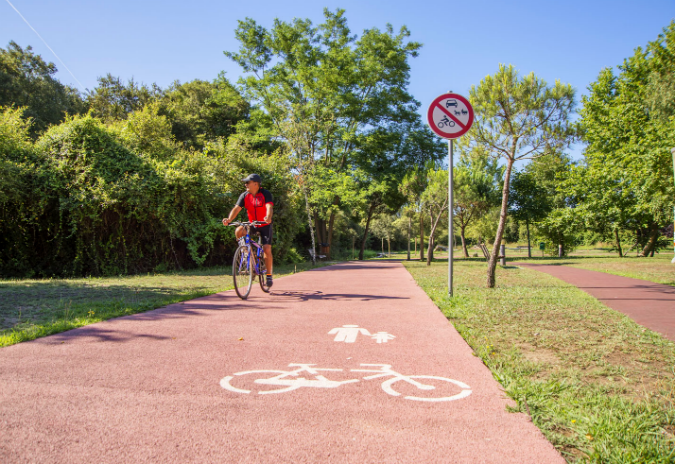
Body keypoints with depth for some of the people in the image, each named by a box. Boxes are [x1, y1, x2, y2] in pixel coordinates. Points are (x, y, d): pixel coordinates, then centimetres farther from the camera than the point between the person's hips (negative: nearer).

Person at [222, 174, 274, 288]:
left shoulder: (265, 194, -14)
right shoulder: (245, 195, -4)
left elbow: (269, 207, -30)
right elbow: (236, 208, -15)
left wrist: (268, 217, -52)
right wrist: (229, 219, -34)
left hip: (265, 225, -3)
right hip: (252, 225, 3)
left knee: (267, 249, -13)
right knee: (238, 231, -27)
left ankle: (269, 275, 2)